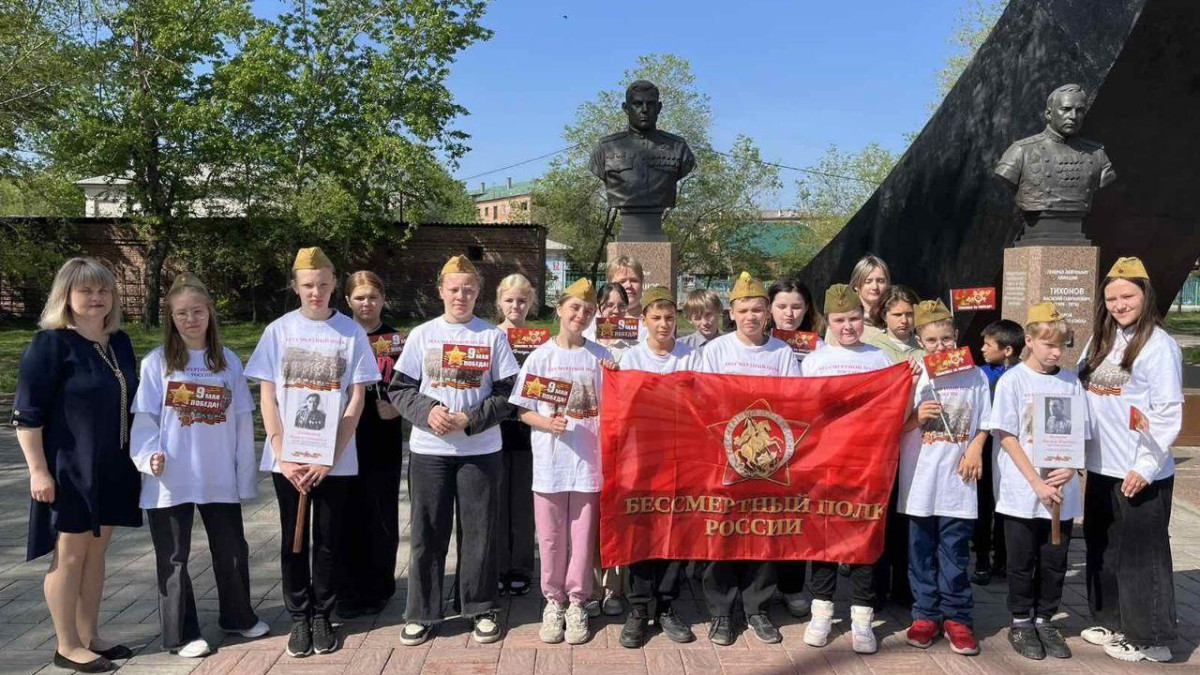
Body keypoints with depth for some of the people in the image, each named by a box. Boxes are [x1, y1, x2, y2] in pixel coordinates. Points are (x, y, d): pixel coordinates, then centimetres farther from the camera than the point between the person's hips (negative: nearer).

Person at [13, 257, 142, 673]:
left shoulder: (120, 343, 10)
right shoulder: (51, 343, -11)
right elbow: (26, 413, -14)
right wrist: (38, 469, -18)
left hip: (111, 468, 7)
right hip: (68, 470, -7)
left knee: (96, 551, 14)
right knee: (70, 554, 3)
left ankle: (90, 636, 25)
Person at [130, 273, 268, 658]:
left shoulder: (229, 362, 4)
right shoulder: (156, 363, -2)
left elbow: (242, 422, 6)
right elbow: (144, 419, -4)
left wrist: (246, 475, 4)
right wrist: (150, 457, -21)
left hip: (220, 479, 3)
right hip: (171, 481, -2)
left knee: (232, 550, 14)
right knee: (173, 557, 8)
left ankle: (238, 616, 34)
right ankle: (181, 634, 21)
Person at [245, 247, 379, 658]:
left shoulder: (351, 332, -1)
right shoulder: (278, 331, 2)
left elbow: (357, 399, -2)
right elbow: (267, 398, 2)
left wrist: (329, 458, -9)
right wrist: (283, 456, -7)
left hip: (336, 459, -1)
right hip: (287, 458, 1)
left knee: (328, 540, 7)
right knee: (293, 540, 9)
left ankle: (322, 616, 23)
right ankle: (298, 618, 23)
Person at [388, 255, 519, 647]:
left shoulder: (493, 337, 2)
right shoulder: (422, 335, 5)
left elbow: (507, 393, -1)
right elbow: (399, 389, 4)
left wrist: (470, 420, -13)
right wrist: (427, 411, -14)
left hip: (481, 449, 0)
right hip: (428, 449, 1)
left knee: (479, 530, 5)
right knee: (427, 533, 6)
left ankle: (481, 610, 20)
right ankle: (422, 614, 19)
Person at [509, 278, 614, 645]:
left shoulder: (600, 356, 4)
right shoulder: (541, 356, 2)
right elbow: (523, 411, 3)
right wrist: (547, 423, -16)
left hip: (588, 460, 0)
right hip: (550, 461, 0)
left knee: (582, 535, 6)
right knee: (551, 536, 8)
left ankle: (576, 602, 20)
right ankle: (553, 600, 24)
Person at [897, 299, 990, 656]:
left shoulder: (975, 376, 4)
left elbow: (984, 424, 10)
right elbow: (898, 427, 3)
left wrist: (975, 449, -7)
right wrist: (917, 417, -16)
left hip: (958, 478, 0)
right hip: (920, 478, 0)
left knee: (955, 550, 4)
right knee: (921, 550, 8)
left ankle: (956, 617, 14)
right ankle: (925, 614, 18)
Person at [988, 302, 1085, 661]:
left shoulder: (1071, 382, 4)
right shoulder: (1013, 380, -6)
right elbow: (1006, 436, -8)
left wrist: (1069, 470, -11)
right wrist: (1037, 483, -14)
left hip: (1062, 492, 3)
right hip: (1022, 492, -3)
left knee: (1055, 561, 10)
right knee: (1022, 561, 7)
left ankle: (1044, 619, 27)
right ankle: (1021, 623, 22)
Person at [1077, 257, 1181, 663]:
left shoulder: (1158, 344, -11)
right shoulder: (1100, 339, 11)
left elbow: (1168, 412, -15)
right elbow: (1079, 394, 17)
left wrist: (1145, 466, -18)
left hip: (1140, 472, -8)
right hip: (1100, 467, 8)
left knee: (1139, 553, 2)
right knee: (1102, 547, 17)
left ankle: (1149, 638, 15)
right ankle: (1112, 622, 32)